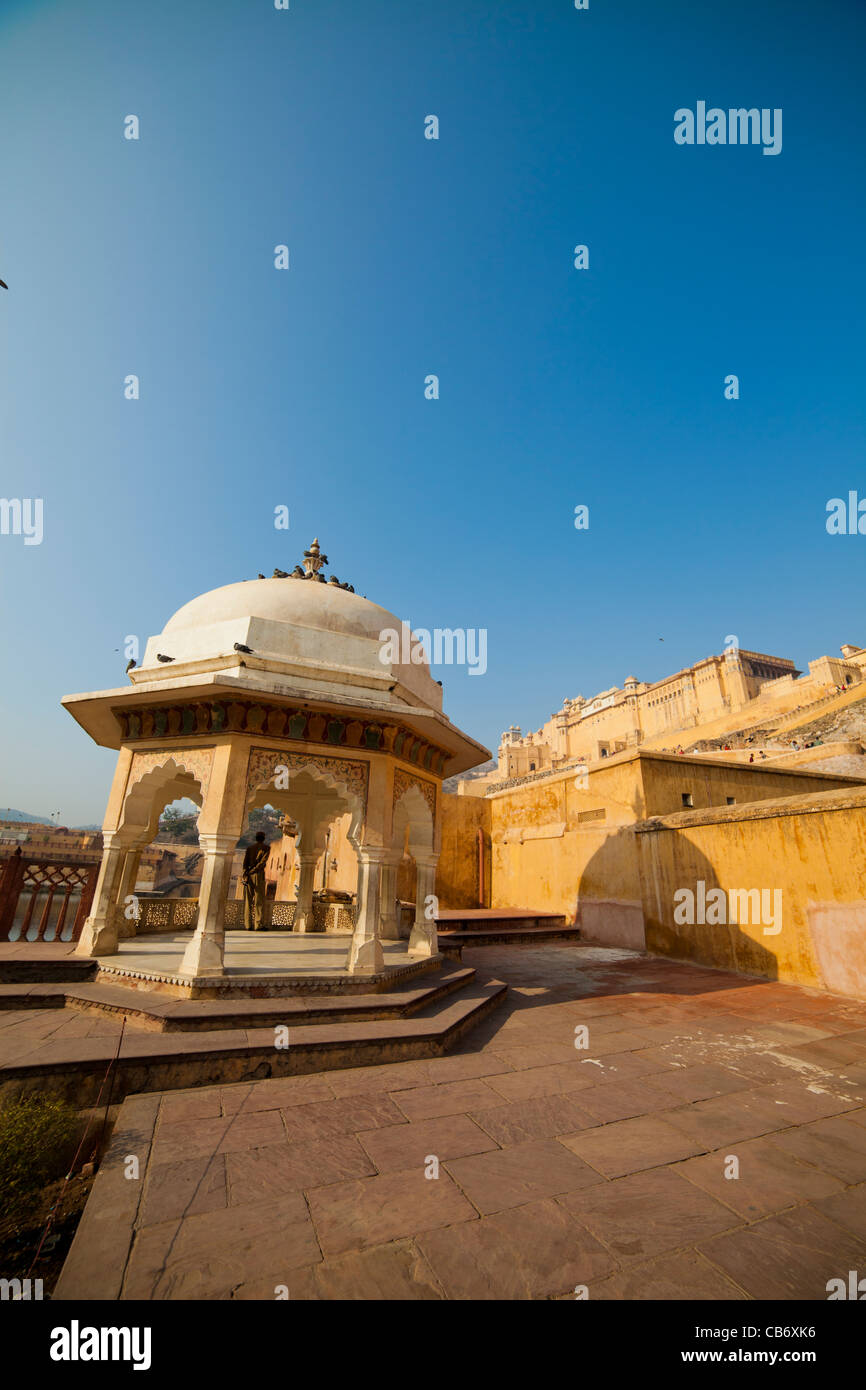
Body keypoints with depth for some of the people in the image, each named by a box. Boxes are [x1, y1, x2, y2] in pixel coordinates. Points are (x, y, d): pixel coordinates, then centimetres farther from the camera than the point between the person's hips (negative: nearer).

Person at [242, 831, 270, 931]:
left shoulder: (249, 847, 13)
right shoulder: (266, 848, 4)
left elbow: (245, 861, 2)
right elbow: (263, 861, -9)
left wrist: (245, 874, -5)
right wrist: (253, 871, -7)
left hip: (248, 875, 3)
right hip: (259, 874, -3)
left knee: (248, 900, 6)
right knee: (259, 900, -1)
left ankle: (247, 925, 5)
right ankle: (259, 925, -4)